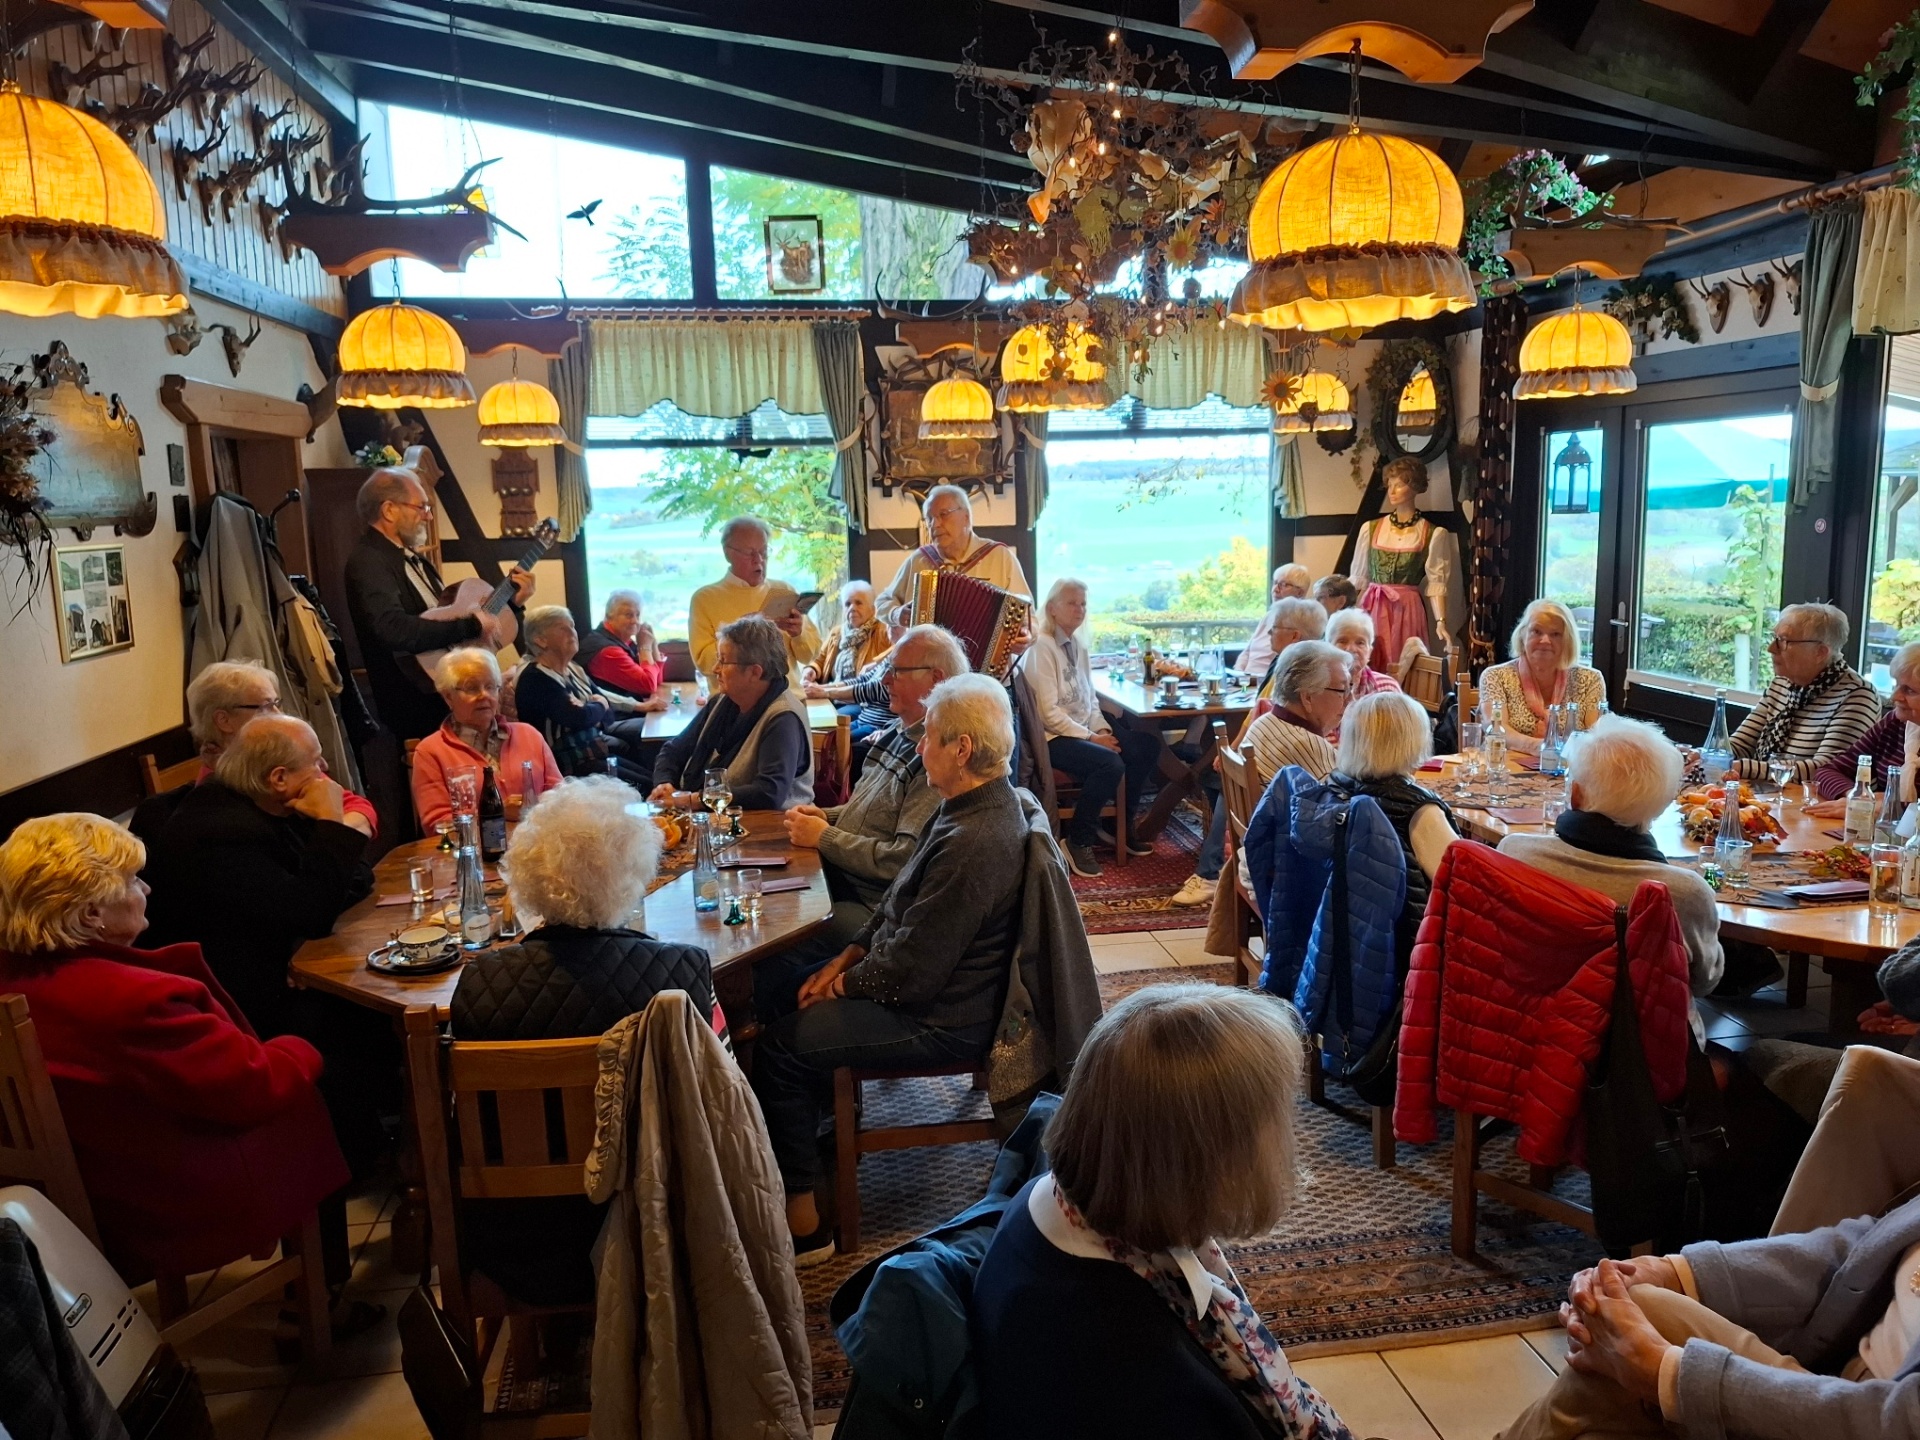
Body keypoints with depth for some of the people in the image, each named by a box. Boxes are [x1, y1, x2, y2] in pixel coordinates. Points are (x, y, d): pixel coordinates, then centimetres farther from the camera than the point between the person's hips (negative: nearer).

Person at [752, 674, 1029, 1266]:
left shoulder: (976, 841, -31)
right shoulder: (973, 804, 1)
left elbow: (912, 971, -27)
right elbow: (901, 898, 12)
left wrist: (842, 984, -10)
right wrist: (849, 956, 3)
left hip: (939, 1020, -10)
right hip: (935, 986, 10)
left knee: (781, 1042, -7)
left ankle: (801, 1222, 7)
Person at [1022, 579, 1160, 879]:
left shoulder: (1078, 644, 11)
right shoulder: (1042, 646, -15)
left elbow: (1090, 699, 14)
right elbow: (1050, 713, -20)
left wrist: (1103, 729, -4)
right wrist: (1091, 737, -19)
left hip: (1083, 729, 9)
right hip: (1053, 736, -9)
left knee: (1147, 746, -3)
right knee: (1110, 764, -29)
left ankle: (1123, 826, 13)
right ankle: (1078, 841, -11)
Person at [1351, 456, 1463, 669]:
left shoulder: (1434, 534, 0)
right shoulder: (1370, 529, 7)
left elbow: (1436, 583, -3)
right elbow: (1358, 577, 11)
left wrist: (1441, 621, -14)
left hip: (1407, 611, -2)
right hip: (1371, 609, 2)